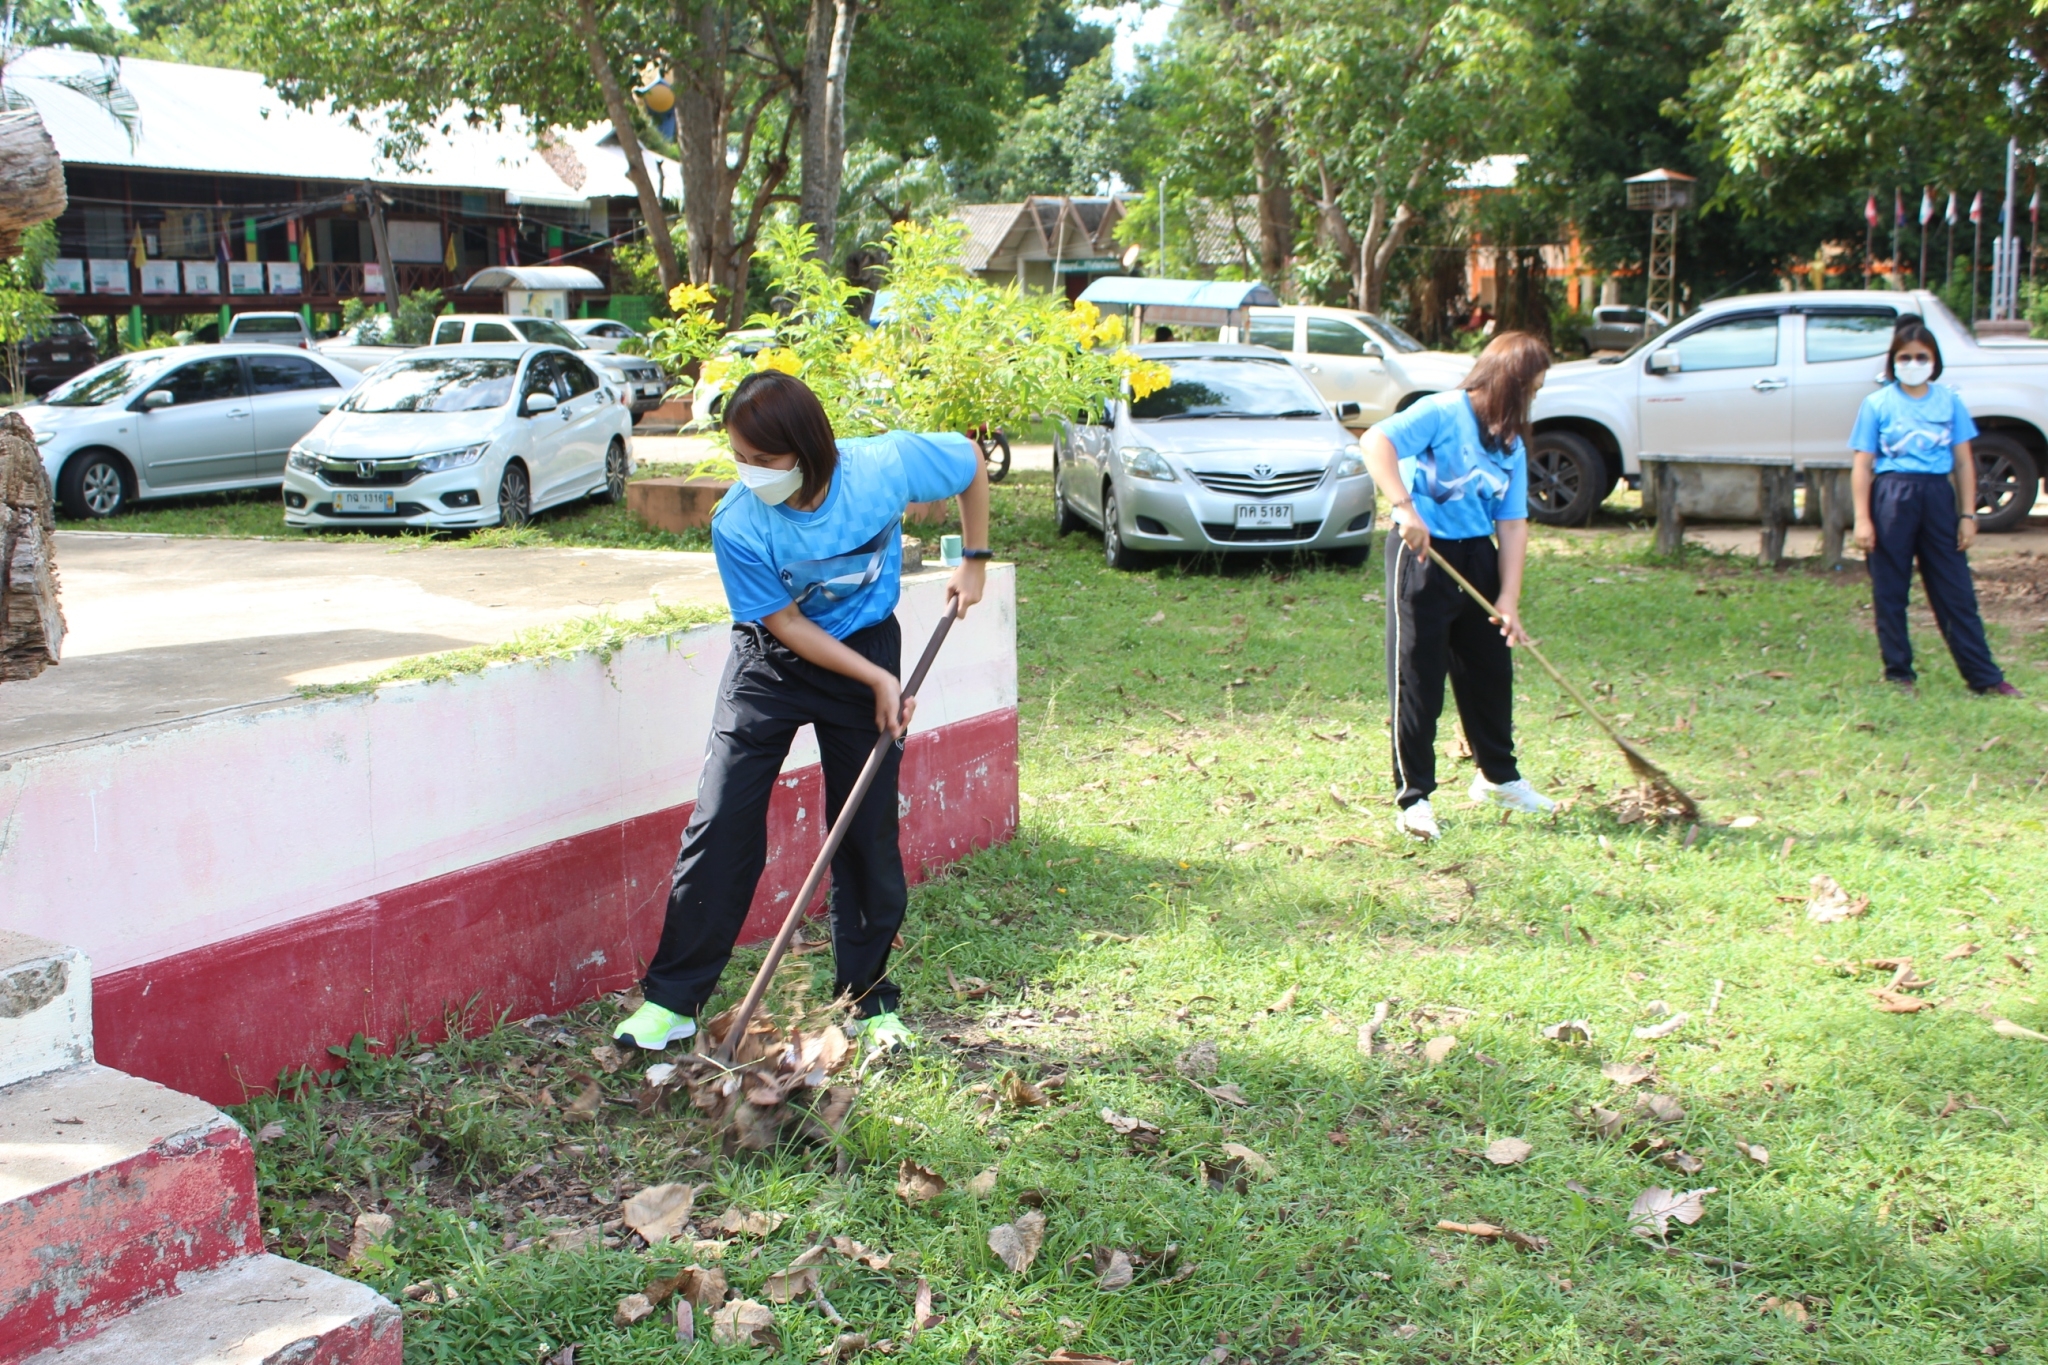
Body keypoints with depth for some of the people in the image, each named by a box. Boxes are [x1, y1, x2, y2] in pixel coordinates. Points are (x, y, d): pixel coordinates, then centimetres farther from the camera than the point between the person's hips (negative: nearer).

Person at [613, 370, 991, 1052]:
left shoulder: (886, 465, -24)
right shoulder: (737, 524, -26)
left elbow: (971, 459, -4)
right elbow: (785, 623, -16)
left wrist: (975, 560, 0)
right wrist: (878, 680, -19)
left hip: (870, 646, 1)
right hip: (770, 664, -1)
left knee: (869, 834, 2)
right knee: (720, 826, -6)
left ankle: (870, 1001, 17)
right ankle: (672, 997, 6)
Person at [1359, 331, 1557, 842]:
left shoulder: (1512, 445, 10)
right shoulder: (1445, 412, -12)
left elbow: (1512, 523, 7)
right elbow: (1376, 441, -24)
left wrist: (1509, 598, -2)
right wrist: (1405, 507, -33)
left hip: (1478, 556, 8)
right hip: (1423, 554, -7)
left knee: (1491, 669, 16)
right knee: (1417, 680, -3)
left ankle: (1498, 776, 36)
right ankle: (1415, 798, 5)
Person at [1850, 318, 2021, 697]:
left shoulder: (1949, 401, 8)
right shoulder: (1877, 405, 2)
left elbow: (1963, 462, 9)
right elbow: (1862, 466, 0)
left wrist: (1968, 515, 3)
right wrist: (1862, 519, -8)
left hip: (1938, 497, 1)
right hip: (1892, 498, -1)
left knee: (1957, 592, 3)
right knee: (1890, 593, 4)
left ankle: (1985, 678, 7)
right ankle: (1898, 674, 15)